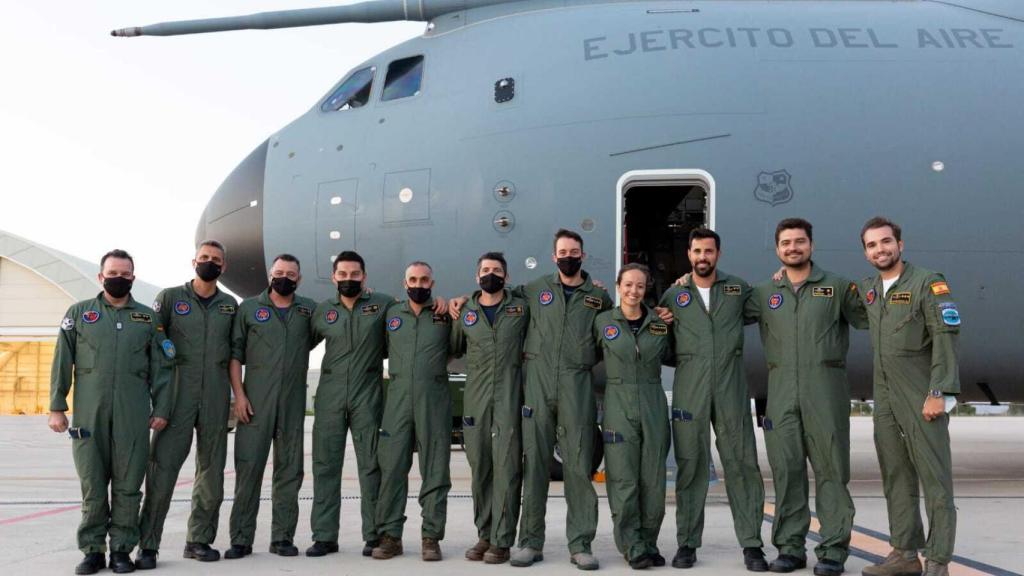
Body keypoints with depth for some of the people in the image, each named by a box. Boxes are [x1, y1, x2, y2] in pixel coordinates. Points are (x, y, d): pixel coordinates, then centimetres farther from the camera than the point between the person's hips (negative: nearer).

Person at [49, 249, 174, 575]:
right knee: (92, 485, 3)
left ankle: (122, 550, 11)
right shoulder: (79, 313, 11)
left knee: (128, 486, 1)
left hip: (133, 415, 0)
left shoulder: (148, 318, 12)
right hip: (88, 414, 0)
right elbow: (62, 364, 8)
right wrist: (57, 407, 3)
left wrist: (161, 409, 3)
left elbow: (161, 368, 10)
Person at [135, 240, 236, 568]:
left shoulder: (230, 305, 12)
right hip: (177, 396, -3)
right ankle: (148, 545, -1)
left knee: (212, 472, 6)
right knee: (162, 469, -7)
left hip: (216, 399, 3)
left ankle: (199, 540, 17)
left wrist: (238, 393, 11)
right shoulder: (170, 298, 3)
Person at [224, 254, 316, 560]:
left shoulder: (309, 310, 10)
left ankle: (283, 537, 13)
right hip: (255, 401, -2)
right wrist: (239, 394, -6)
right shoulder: (249, 308, 5)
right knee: (248, 466, -3)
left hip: (293, 402, 2)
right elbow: (235, 354, 3)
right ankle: (241, 539, 3)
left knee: (290, 469, 5)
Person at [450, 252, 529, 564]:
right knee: (480, 468, 7)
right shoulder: (464, 312, 11)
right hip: (475, 400, 3)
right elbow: (453, 350, 22)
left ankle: (501, 541, -1)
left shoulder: (522, 308, 6)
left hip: (510, 398, -2)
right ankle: (484, 535, 17)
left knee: (507, 468, -6)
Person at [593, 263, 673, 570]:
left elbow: (671, 357, 17)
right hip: (618, 404, -2)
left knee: (653, 479, 3)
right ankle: (632, 547, 4)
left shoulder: (660, 324, 7)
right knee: (623, 479, -4)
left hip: (654, 405, 2)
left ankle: (648, 543, 14)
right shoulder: (602, 322, 4)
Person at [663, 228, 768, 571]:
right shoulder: (673, 295, 9)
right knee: (690, 464, 3)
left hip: (731, 386, 0)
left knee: (741, 463, -1)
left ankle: (751, 544, 4)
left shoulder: (739, 289, 9)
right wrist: (682, 359, 3)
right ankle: (687, 543, 10)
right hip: (688, 388, 0)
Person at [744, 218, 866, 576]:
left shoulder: (836, 287, 8)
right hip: (781, 391, 2)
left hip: (825, 388, -2)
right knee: (786, 469, 3)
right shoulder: (764, 294, 14)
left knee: (831, 468, -1)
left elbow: (868, 319, 7)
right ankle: (790, 547, 11)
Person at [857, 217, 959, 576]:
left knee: (934, 479, -4)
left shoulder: (928, 283, -7)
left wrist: (938, 393, -19)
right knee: (896, 477, 9)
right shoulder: (868, 290, 13)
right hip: (885, 399, 7)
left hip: (923, 398, -7)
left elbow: (946, 339, -12)